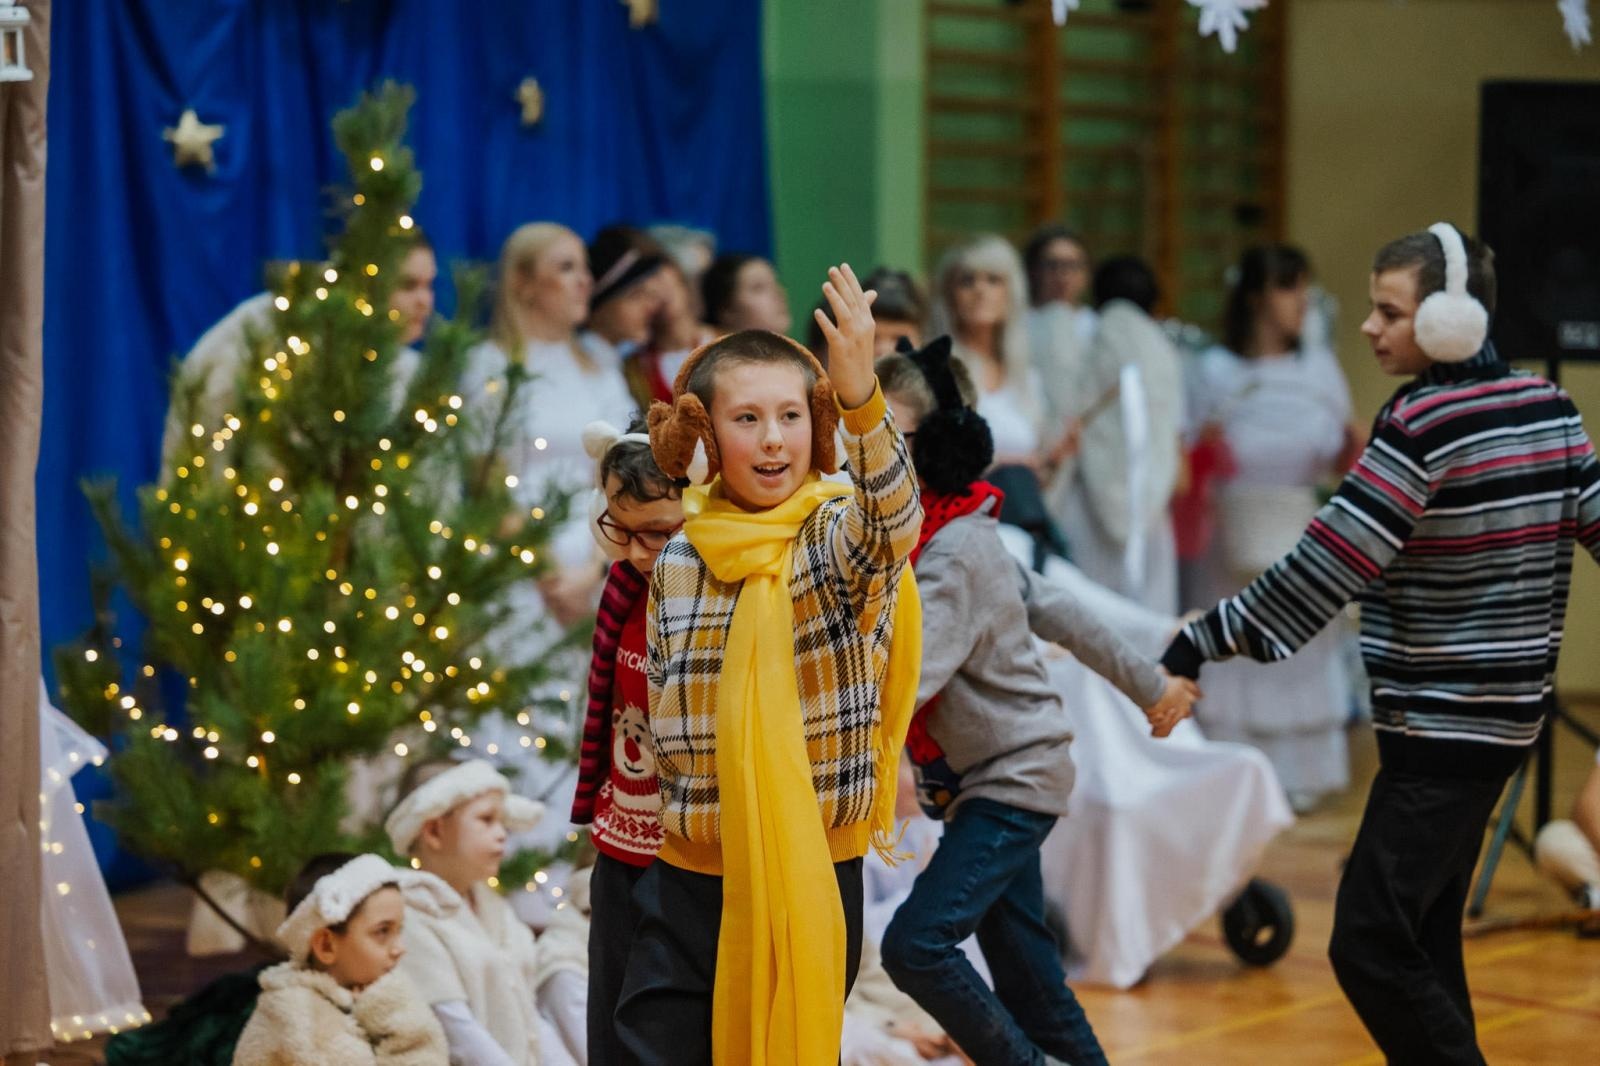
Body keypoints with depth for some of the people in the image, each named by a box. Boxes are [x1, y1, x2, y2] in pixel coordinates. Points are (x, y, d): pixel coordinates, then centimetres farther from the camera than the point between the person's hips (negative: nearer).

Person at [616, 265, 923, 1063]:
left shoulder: (835, 540, -8)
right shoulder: (678, 563, 4)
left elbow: (894, 519, -33)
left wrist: (861, 399, -49)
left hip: (812, 879, -3)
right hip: (689, 879, 3)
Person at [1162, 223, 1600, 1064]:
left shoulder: (1420, 424, -16)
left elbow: (1321, 568, -21)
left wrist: (1197, 648, -19)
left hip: (1440, 724, -9)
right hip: (1503, 713, 9)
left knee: (1370, 946, -8)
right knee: (1422, 936, 14)